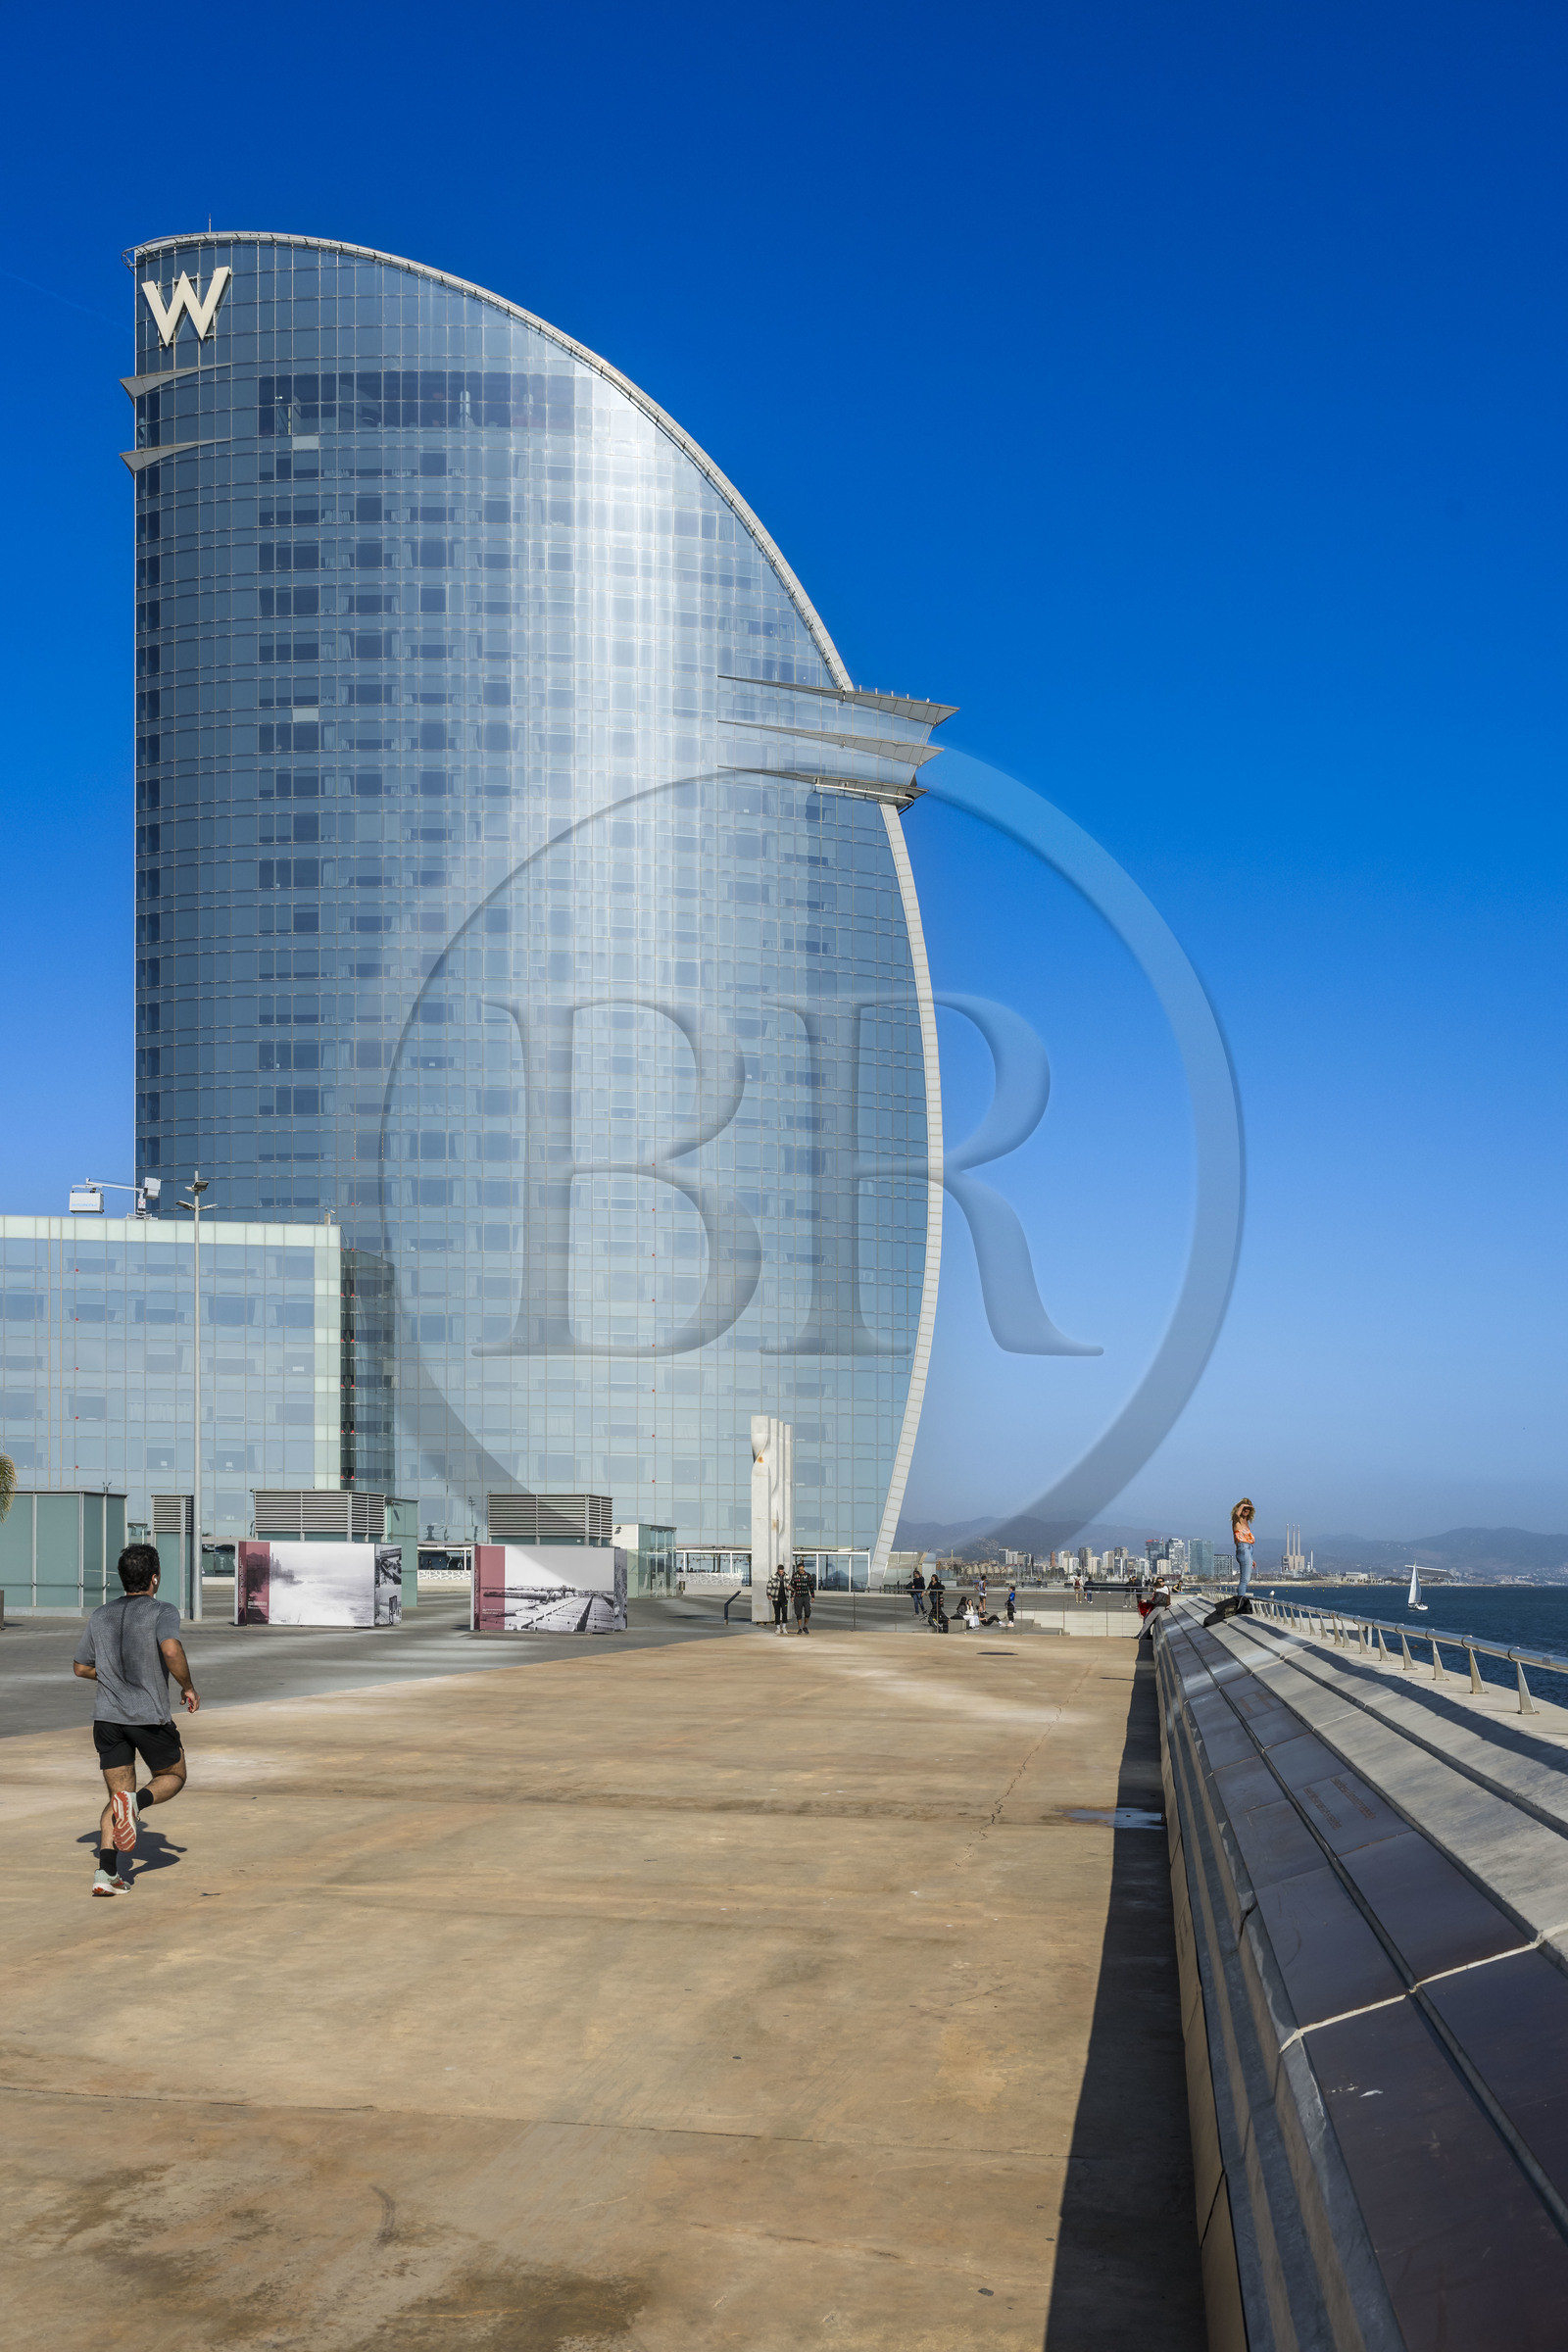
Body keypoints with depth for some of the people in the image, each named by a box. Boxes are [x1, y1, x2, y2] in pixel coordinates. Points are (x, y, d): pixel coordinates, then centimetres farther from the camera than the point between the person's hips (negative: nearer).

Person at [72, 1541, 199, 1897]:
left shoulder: (101, 1615, 11)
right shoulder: (162, 1611, -7)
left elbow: (80, 1667, 18)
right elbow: (171, 1650, -25)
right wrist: (188, 1687, -10)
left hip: (107, 1717, 5)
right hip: (150, 1716, -5)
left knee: (118, 1794, 11)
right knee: (173, 1776, 17)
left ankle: (107, 1871, -6)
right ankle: (137, 1801, -15)